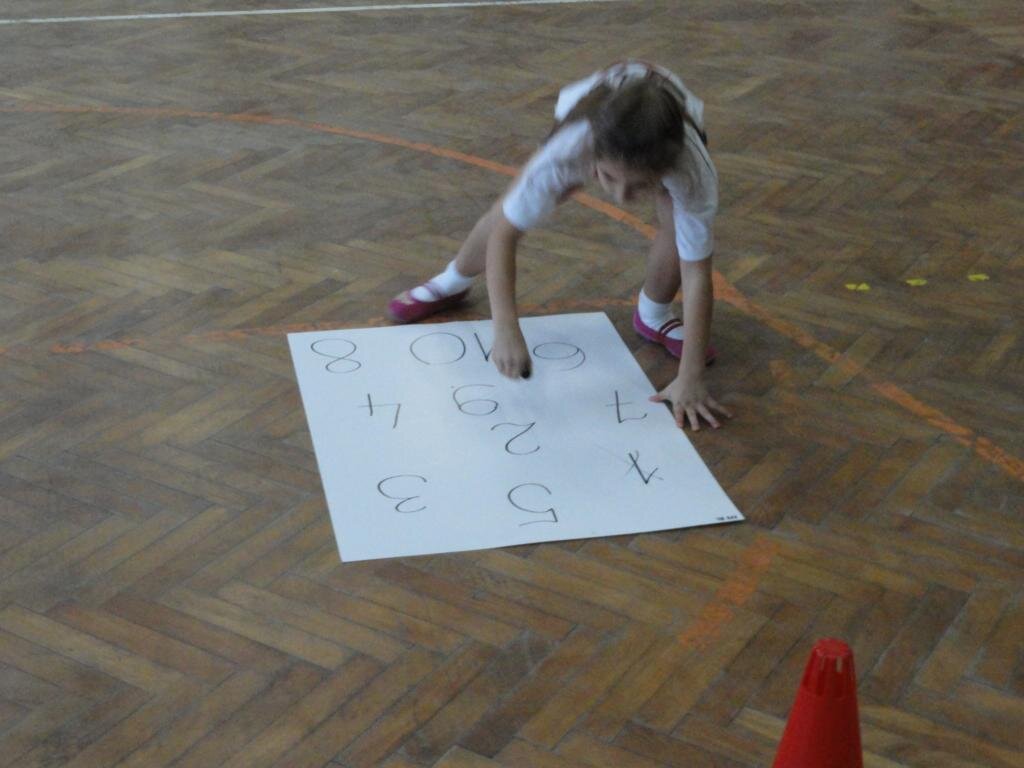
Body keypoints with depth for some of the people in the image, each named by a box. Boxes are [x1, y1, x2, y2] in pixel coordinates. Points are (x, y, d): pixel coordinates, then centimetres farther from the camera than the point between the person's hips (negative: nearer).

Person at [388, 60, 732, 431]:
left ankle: (653, 316, 8)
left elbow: (697, 276, -40)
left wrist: (690, 380, -41)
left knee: (681, 227, -25)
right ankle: (451, 283, 35)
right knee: (511, 209, 1)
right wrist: (506, 330, -48)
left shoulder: (695, 171, -45)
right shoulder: (564, 152, -47)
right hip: (587, 113, 0)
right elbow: (505, 233, -39)